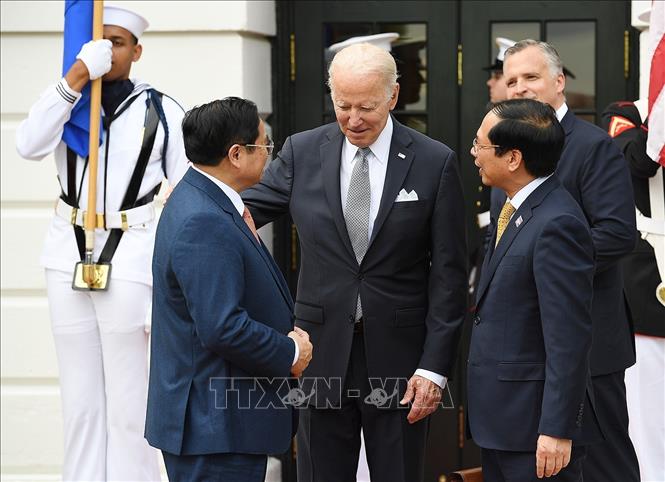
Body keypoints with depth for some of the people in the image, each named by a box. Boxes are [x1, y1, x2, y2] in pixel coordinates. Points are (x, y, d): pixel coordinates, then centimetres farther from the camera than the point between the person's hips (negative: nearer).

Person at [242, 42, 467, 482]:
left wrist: (435, 365, -8)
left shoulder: (435, 162, -3)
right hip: (323, 351, 2)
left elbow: (449, 275, -3)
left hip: (398, 357, -2)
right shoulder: (302, 152, 3)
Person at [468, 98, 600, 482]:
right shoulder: (513, 211, 11)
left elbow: (569, 338, -22)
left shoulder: (557, 225, -20)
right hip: (501, 421, 9)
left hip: (535, 423, -9)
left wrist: (557, 430, -23)